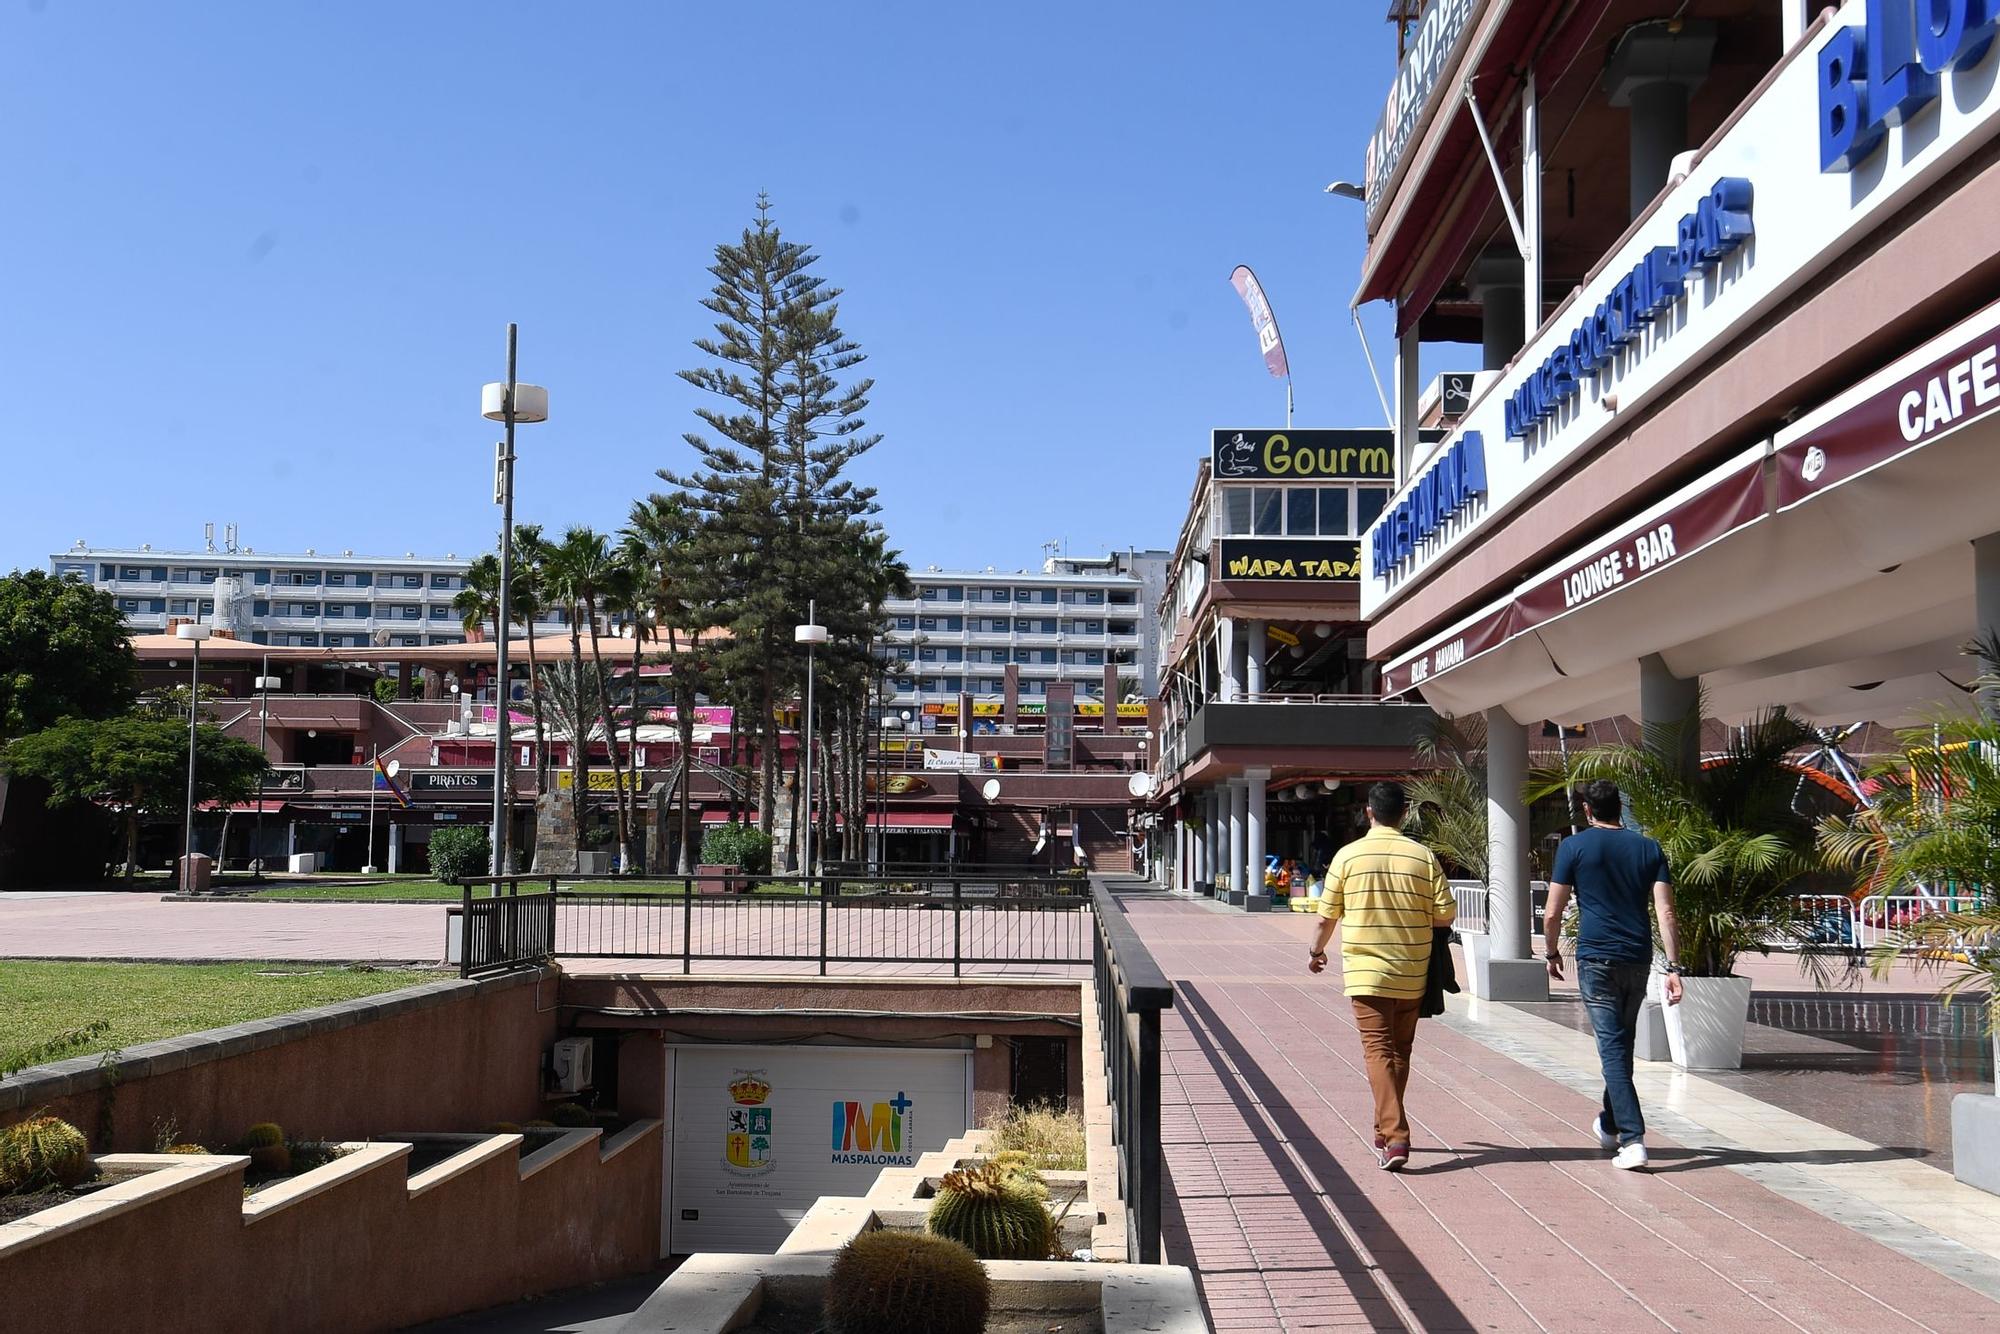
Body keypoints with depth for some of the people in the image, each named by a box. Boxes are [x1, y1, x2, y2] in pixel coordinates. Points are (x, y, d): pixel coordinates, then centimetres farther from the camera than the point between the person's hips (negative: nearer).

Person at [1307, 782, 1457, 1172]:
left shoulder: (1348, 855, -5)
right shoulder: (1423, 857, -2)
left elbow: (1327, 916, 1)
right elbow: (1445, 914, -4)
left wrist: (1317, 951, 19)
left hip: (1365, 971, -2)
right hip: (1411, 975, 2)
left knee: (1378, 1050, -4)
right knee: (1400, 1051, 16)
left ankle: (1394, 1137, -18)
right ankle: (1388, 1131, 28)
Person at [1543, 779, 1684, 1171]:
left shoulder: (1574, 847, -1)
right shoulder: (1648, 849, 8)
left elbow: (1552, 914, -1)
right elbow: (1666, 913, 0)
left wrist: (1552, 953, 15)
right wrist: (1673, 968, -1)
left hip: (1596, 959, -4)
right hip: (1638, 961, 4)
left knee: (1612, 1049, -5)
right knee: (1622, 1046, 19)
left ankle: (1633, 1139, -16)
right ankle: (1609, 1125, 35)